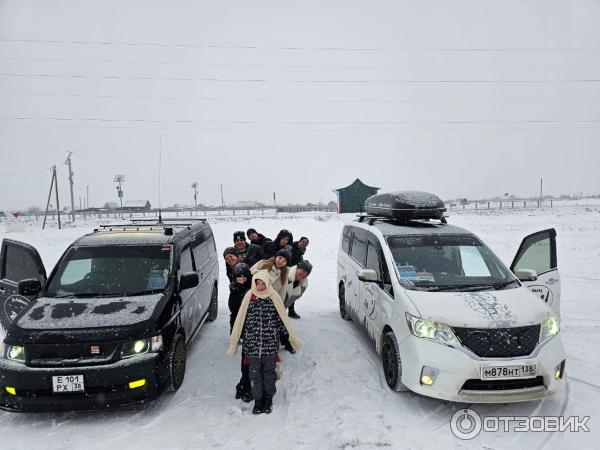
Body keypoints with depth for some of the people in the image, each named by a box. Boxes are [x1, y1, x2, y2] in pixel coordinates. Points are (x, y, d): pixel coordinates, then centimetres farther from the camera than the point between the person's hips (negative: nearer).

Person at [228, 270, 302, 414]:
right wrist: (234, 343, 5)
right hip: (252, 343, 1)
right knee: (255, 373, 10)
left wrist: (292, 337, 5)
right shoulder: (248, 298, -3)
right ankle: (258, 399, 26)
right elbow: (240, 321, 3)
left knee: (269, 371, 12)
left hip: (270, 343, 0)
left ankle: (268, 398, 30)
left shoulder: (274, 297, -4)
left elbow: (282, 319, 3)